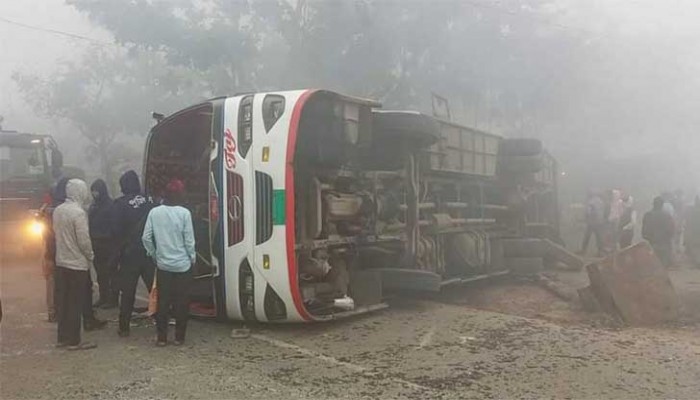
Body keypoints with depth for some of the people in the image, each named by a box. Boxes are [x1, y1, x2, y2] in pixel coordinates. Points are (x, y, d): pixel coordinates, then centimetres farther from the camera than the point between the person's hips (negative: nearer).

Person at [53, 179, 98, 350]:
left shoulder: (58, 210, 4)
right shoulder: (79, 212, -18)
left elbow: (56, 233, 12)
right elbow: (84, 240, -18)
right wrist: (91, 256, -3)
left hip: (61, 262, 7)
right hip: (77, 264, -7)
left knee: (63, 301, 14)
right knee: (75, 303, 1)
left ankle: (62, 338, 22)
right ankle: (74, 341, 7)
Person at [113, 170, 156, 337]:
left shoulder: (121, 204, -8)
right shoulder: (149, 201, -2)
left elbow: (117, 230, -8)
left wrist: (119, 250, 4)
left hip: (129, 254, -1)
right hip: (150, 253, 2)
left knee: (128, 292, 8)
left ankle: (124, 327, 12)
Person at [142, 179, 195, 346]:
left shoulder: (154, 212, -3)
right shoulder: (184, 213, -12)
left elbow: (146, 238, -1)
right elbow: (189, 240, -9)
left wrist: (155, 254, 13)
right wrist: (192, 258, 5)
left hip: (162, 265, 3)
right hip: (182, 265, -3)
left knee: (162, 302, 10)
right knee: (181, 302, 7)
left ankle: (162, 337, 14)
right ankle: (179, 336, 13)